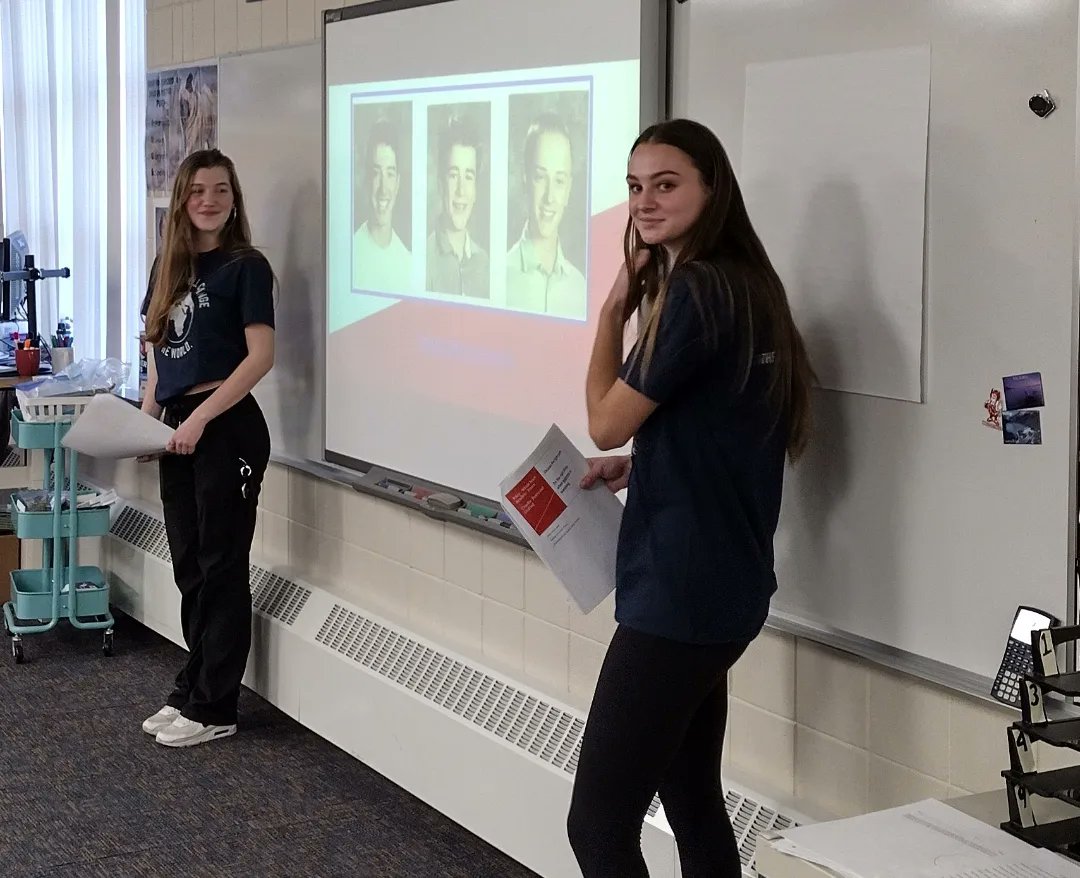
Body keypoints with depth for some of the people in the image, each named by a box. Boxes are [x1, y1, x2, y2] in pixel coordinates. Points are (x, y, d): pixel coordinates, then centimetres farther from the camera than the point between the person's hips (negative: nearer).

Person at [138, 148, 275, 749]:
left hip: (227, 429, -7)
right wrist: (146, 416, 3)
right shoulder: (170, 266, 13)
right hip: (180, 431, 7)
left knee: (221, 569, 0)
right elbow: (161, 353, 17)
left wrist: (201, 417, -18)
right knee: (190, 567, 12)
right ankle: (193, 692, 23)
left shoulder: (245, 266, -6)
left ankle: (213, 709, 7)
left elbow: (261, 355, -13)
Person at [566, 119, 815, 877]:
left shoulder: (698, 289, -16)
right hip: (714, 584, 11)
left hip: (681, 590, -11)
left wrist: (614, 309, -2)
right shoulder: (740, 285, 14)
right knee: (692, 802, 16)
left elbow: (607, 420, -12)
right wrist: (640, 467, 12)